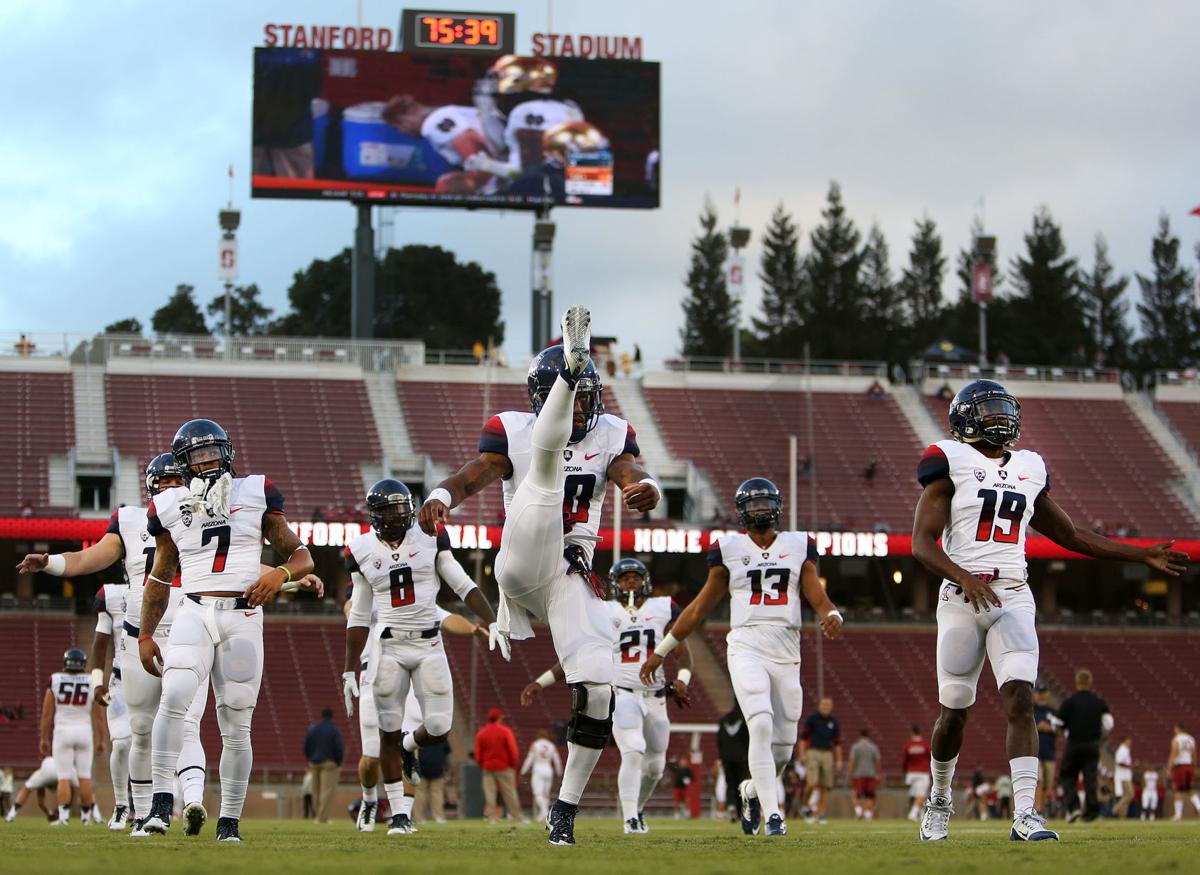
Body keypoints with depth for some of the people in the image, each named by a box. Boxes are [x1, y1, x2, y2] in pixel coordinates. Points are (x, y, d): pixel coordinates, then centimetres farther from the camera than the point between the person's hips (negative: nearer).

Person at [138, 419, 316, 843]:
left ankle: (229, 820, 8)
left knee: (236, 726, -1)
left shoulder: (255, 494, 7)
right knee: (174, 697, -24)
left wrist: (279, 574, -13)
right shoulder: (171, 507, 10)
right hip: (194, 613, 0)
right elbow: (159, 577, 21)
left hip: (243, 618, 0)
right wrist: (145, 635, 16)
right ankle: (162, 800, -24)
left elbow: (301, 556, 9)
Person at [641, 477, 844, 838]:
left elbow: (818, 597, 6)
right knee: (761, 724, -23)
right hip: (746, 648, -2)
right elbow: (700, 607, 14)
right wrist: (661, 651, 15)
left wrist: (832, 616, -19)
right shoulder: (729, 550, 8)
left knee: (782, 747, 4)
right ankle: (772, 812, -21)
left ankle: (752, 790, 35)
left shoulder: (799, 546, 12)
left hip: (786, 652, 2)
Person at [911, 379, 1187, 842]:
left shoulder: (1029, 469, 14)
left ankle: (1025, 815, -21)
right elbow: (922, 543, -8)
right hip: (963, 597, -3)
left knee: (1020, 700, -14)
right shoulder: (951, 463, -1)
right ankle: (939, 800, 31)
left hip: (1014, 599, 3)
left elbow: (1070, 535, 23)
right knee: (954, 711, 6)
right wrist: (964, 577, -25)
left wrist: (1143, 555, 19)